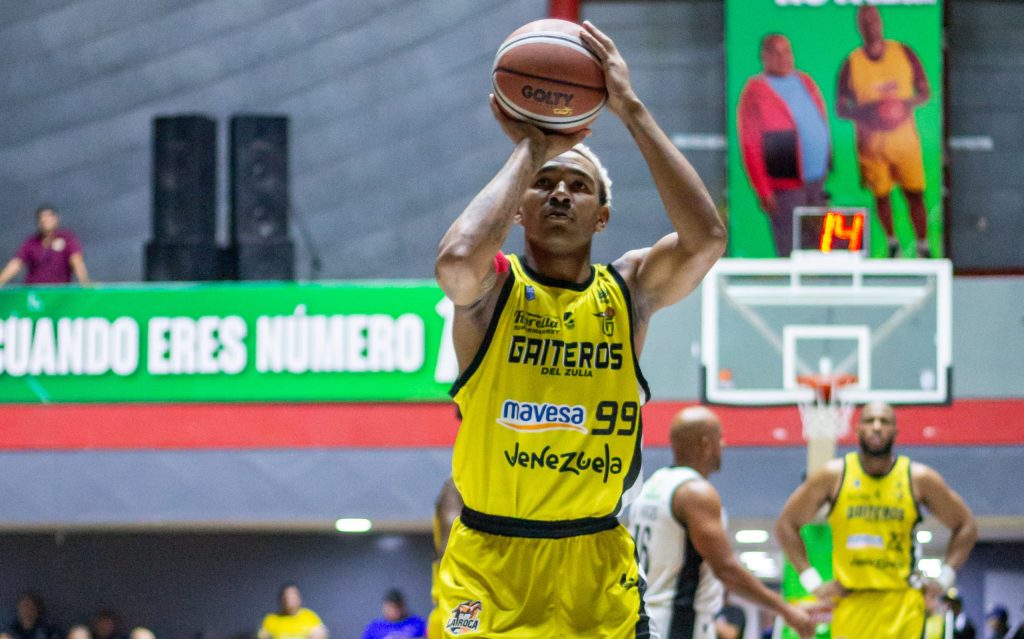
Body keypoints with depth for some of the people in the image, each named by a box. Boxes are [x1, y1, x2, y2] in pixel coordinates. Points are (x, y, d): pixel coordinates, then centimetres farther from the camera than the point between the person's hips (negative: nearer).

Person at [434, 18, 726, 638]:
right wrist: (527, 151, -15)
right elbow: (457, 260, -28)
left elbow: (706, 238, -16)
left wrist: (632, 110, -15)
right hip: (490, 567, -3)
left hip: (599, 565, 3)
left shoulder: (630, 290, 4)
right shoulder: (491, 288, -3)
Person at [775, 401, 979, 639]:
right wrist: (812, 581, 2)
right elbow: (786, 524, 9)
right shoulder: (833, 475, 1)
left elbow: (965, 526, 12)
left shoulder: (919, 479, 2)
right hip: (851, 602, 0)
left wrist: (944, 579, 2)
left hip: (902, 605, 0)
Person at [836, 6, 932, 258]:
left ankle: (923, 247, 6)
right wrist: (865, 111, -19)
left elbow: (925, 92, 8)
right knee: (881, 195, 5)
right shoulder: (852, 64, -2)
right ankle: (892, 242, 25)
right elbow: (841, 108, 1)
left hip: (905, 139, 0)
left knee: (915, 194, -3)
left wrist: (909, 103, -15)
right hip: (872, 141, 0)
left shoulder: (904, 53, 1)